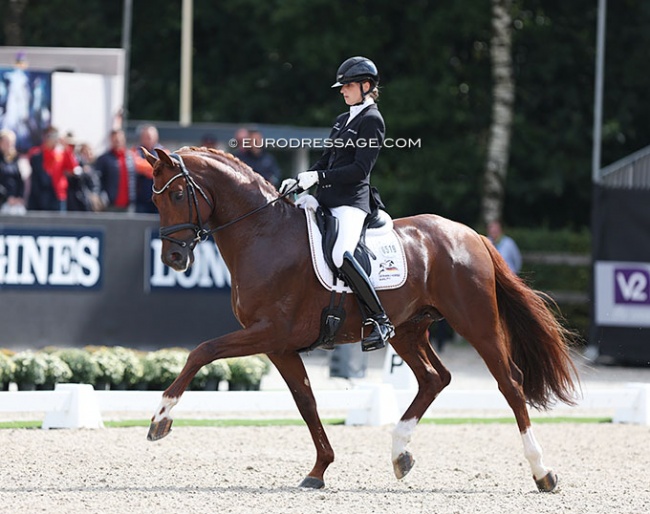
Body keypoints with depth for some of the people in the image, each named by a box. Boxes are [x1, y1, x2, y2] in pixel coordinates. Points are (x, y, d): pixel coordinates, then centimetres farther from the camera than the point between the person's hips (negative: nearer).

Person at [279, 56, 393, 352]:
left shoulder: (372, 120, -6)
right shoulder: (343, 120, 21)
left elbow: (360, 169, -15)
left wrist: (318, 177, -19)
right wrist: (298, 181, 7)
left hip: (352, 200, -10)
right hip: (327, 200, 10)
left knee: (340, 255, -32)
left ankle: (380, 322, -25)